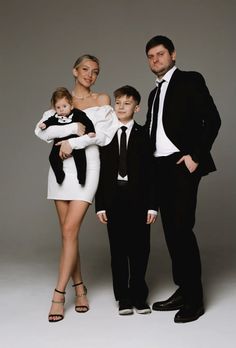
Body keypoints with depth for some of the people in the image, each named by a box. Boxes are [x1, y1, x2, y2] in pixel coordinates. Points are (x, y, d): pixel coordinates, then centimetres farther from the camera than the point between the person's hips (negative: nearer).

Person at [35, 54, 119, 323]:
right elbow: (42, 130, -3)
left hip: (86, 167, -3)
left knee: (69, 231, -11)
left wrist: (73, 142, -12)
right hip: (61, 167, 3)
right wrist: (73, 127, -13)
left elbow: (103, 133, -6)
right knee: (68, 232, 5)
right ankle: (79, 288, 18)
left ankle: (58, 295, -4)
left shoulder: (101, 100, 8)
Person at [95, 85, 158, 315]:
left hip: (138, 198, -1)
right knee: (118, 248, 6)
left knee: (139, 248, 3)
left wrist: (152, 205, -6)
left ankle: (139, 295, 18)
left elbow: (151, 171, 0)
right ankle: (123, 297, 17)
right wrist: (100, 205, -1)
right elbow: (101, 172, 5)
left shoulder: (144, 135, 3)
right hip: (114, 198, 1)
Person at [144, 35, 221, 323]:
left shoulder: (190, 80, 0)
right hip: (160, 169, 7)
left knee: (182, 228, -11)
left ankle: (195, 298, -1)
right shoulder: (155, 93, 22)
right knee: (171, 231, 7)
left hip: (183, 165, -7)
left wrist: (196, 155, -14)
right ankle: (182, 291, 16)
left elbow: (212, 119, -8)